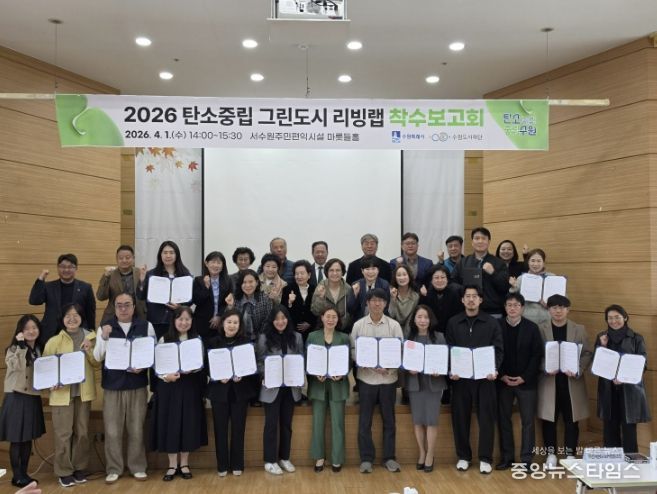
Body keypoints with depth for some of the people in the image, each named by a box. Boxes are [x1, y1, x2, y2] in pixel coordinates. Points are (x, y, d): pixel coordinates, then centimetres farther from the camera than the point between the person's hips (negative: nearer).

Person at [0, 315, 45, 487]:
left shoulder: (40, 350, 9)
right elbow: (17, 366, -23)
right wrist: (21, 345, -25)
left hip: (33, 397, 5)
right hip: (16, 397, -5)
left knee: (28, 438, 11)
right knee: (16, 439, 1)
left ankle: (24, 473, 21)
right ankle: (17, 476, 11)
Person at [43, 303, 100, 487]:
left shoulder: (90, 337, 4)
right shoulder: (54, 341, -3)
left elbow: (98, 364, 2)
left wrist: (90, 351, -15)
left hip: (83, 392, 2)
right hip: (62, 393, -2)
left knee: (82, 432, 10)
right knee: (63, 434, 2)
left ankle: (79, 468, 24)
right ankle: (64, 471, 15)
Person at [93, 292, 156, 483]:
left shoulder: (146, 326, 1)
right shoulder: (104, 328, 2)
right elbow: (98, 357, -2)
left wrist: (144, 366, -15)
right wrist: (104, 338, -18)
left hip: (137, 384, 0)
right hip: (112, 385, 0)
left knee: (136, 429, 7)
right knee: (112, 430, 4)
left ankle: (138, 467, 19)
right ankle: (113, 469, 18)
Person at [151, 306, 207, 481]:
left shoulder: (197, 339, 4)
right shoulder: (164, 339, 0)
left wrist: (191, 368, -19)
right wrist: (166, 376, -20)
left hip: (190, 387, 1)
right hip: (169, 387, -1)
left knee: (189, 423, 5)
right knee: (170, 424, 2)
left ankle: (184, 464, 19)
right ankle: (172, 465, 15)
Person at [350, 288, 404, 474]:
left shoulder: (394, 325, 0)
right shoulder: (358, 325, 1)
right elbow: (353, 350, -1)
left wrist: (389, 367, -18)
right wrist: (370, 364, -16)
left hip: (389, 378, 0)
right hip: (366, 378, 0)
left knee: (389, 420, 9)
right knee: (364, 421, 4)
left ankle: (389, 457, 21)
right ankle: (366, 458, 16)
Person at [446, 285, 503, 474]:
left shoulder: (492, 322, 3)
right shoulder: (453, 323, 7)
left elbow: (499, 349, -1)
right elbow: (448, 349, 4)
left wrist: (495, 369, -16)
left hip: (485, 377, -1)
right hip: (460, 377, 1)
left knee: (486, 417, 2)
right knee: (460, 417, 5)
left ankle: (485, 459, 14)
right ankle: (463, 456, 19)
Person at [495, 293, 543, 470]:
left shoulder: (532, 327, -1)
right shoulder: (497, 326, 0)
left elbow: (537, 355, -3)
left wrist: (524, 377, -10)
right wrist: (502, 376, -8)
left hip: (526, 381, -1)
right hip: (503, 381, 1)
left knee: (528, 421, 3)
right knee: (503, 420, 7)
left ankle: (526, 459, 13)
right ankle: (507, 457, 18)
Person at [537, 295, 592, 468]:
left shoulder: (579, 329, 4)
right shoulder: (540, 329, 1)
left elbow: (587, 354, 1)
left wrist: (578, 370, -14)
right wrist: (546, 368, -16)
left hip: (572, 382, 1)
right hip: (549, 381, -1)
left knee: (571, 420, 7)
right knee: (549, 420, 5)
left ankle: (570, 454, 19)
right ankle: (551, 454, 18)